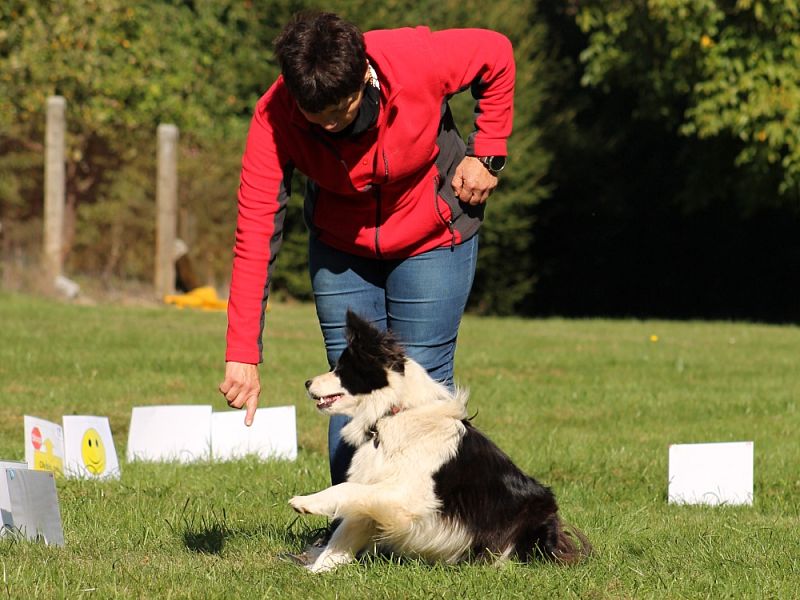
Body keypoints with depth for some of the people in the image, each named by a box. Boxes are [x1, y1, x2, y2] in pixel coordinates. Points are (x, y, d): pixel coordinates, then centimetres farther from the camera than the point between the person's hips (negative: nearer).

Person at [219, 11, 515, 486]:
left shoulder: (418, 60, -32)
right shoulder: (274, 118, -28)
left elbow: (497, 55, -10)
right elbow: (255, 233, -31)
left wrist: (487, 154, -15)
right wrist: (243, 354, -36)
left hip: (432, 239, -2)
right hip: (340, 247, 2)